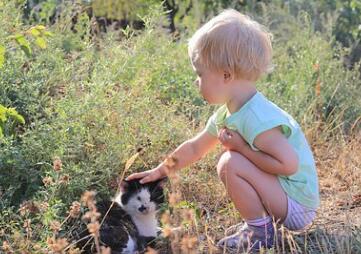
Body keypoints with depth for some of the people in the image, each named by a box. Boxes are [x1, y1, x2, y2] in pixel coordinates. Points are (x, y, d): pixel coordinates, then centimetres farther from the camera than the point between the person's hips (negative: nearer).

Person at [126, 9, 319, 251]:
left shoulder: (257, 118, -28)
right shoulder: (226, 115, 3)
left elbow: (288, 164, -32)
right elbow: (194, 148, 17)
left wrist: (240, 147, -24)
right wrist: (160, 171, 22)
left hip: (297, 205, -9)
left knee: (232, 164, -23)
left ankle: (260, 234, -8)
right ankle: (259, 221, 17)